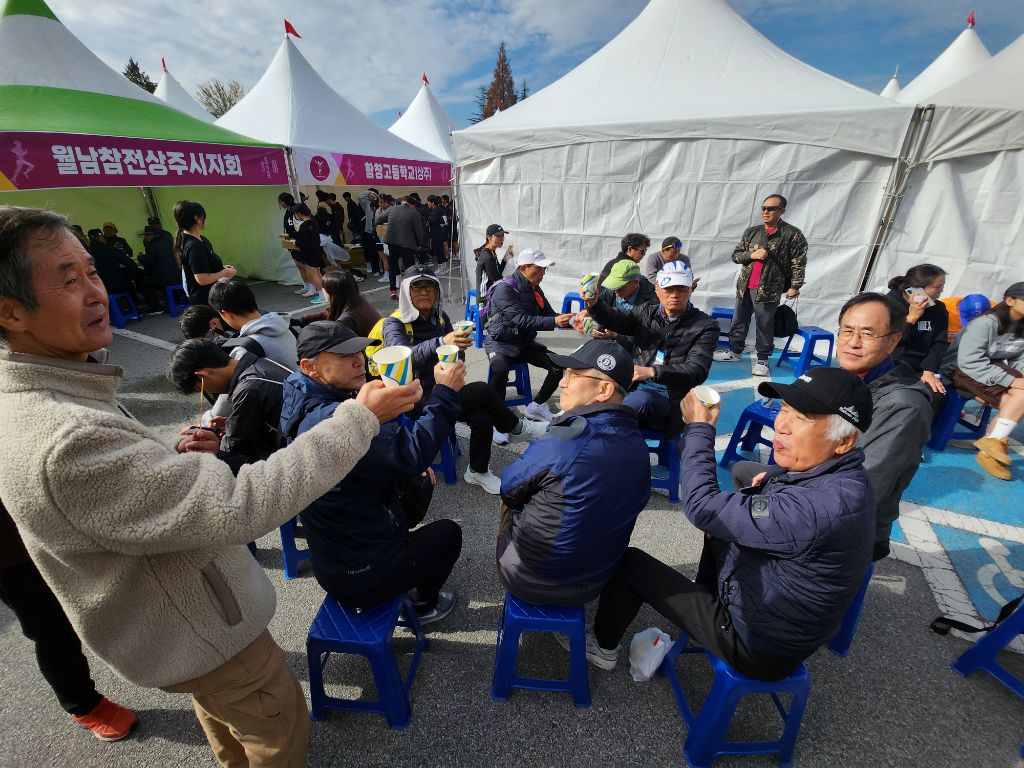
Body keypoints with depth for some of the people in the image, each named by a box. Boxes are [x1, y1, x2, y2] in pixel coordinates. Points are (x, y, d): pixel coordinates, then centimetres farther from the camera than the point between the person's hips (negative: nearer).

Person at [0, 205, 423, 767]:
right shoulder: (67, 441, -38)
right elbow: (237, 506, -42)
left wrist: (174, 461, -9)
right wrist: (359, 418, -39)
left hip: (164, 620, 9)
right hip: (195, 635, -9)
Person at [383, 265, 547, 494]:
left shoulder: (441, 317, 8)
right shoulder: (394, 324, -9)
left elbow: (457, 357, 14)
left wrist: (459, 346, -10)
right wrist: (441, 342, -47)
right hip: (418, 398, -5)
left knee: (482, 417, -22)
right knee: (482, 390, -24)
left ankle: (478, 471, 1)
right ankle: (517, 428, 2)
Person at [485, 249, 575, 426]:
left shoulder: (534, 289, 6)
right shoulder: (505, 288, -18)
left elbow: (549, 315, 8)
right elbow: (521, 320, -30)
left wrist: (570, 321, -11)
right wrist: (555, 321, -38)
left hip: (525, 343, 7)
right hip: (501, 344, -7)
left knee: (559, 364, -7)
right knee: (500, 371, -37)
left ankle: (536, 406, 10)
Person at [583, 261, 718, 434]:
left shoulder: (705, 326, 1)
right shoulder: (646, 313, 13)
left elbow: (696, 371, -12)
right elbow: (613, 319, -4)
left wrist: (651, 372, -28)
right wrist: (593, 303, -28)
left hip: (669, 399, -3)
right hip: (633, 387, 4)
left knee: (641, 399, -35)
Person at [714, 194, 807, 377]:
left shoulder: (792, 235, -4)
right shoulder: (751, 231, 10)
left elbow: (799, 264, -4)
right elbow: (735, 255, 12)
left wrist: (794, 286, -9)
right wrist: (751, 254, -7)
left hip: (769, 289, -5)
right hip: (744, 286, 5)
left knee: (764, 324, 0)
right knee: (739, 320, 12)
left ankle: (762, 359, 12)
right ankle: (735, 351, 27)